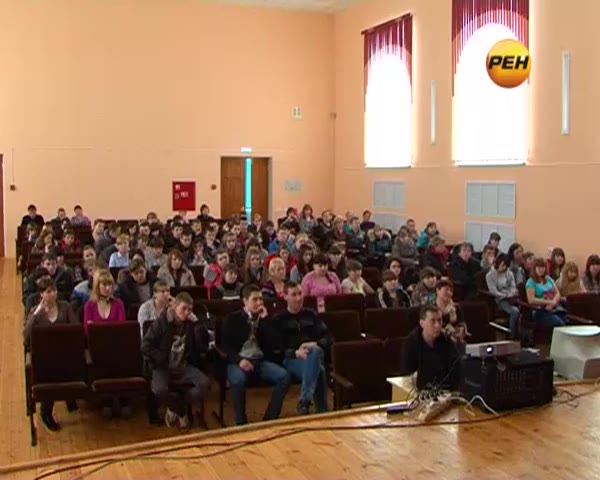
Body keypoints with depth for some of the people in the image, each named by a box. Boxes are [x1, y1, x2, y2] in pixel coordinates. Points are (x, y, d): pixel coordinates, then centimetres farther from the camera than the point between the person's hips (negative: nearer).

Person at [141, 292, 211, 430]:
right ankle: (182, 411, -2)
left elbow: (203, 347, -7)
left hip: (184, 366, 3)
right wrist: (163, 360, -13)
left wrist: (197, 323, -13)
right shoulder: (161, 322, -6)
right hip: (163, 366, -3)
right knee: (159, 390, -34)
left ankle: (174, 408, -3)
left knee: (204, 383, -23)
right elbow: (145, 346, -9)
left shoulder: (191, 324, 4)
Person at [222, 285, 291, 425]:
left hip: (260, 360, 4)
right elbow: (225, 345, -1)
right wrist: (239, 360, -19)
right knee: (238, 380, -37)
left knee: (284, 376, -23)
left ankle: (270, 418, -12)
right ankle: (241, 422, -19)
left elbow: (271, 346, 3)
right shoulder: (233, 319, 6)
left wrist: (264, 320, -4)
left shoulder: (263, 318, 15)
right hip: (239, 361, -4)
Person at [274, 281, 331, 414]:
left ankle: (304, 402, -38)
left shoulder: (311, 314, 21)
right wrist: (295, 353, -19)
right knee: (318, 370, -35)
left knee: (315, 352, -38)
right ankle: (322, 412, -32)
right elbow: (276, 347, 1)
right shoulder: (279, 319, 12)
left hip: (315, 353, 2)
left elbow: (329, 338, 12)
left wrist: (316, 344, -11)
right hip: (291, 359, -2)